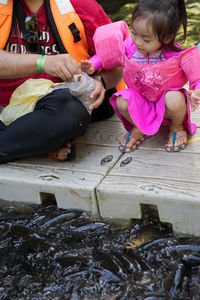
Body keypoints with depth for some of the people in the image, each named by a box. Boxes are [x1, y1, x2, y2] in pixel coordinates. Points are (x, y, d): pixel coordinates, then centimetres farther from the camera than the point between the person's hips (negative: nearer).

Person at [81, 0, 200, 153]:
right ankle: (139, 128, 11)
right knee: (121, 102, -25)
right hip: (141, 103, 3)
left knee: (175, 100, -35)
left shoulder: (176, 56, -26)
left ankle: (177, 127, 4)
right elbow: (105, 55, 1)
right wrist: (91, 66, -16)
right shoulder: (129, 47, -17)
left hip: (164, 103, -3)